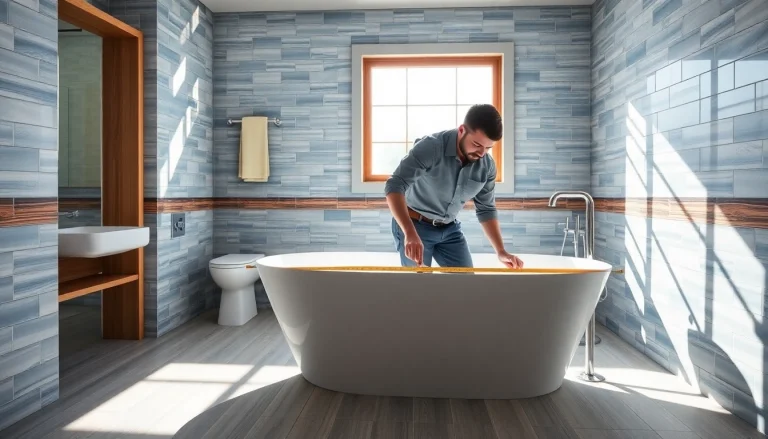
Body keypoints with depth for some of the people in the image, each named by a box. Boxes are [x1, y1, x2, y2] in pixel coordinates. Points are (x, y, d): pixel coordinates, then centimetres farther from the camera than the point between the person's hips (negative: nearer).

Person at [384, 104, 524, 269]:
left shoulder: (487, 166, -8)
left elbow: (486, 209, 4)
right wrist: (410, 234, -45)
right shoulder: (430, 147, -26)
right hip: (413, 225, -5)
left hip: (450, 229, 5)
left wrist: (501, 251, -6)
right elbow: (394, 186, -32)